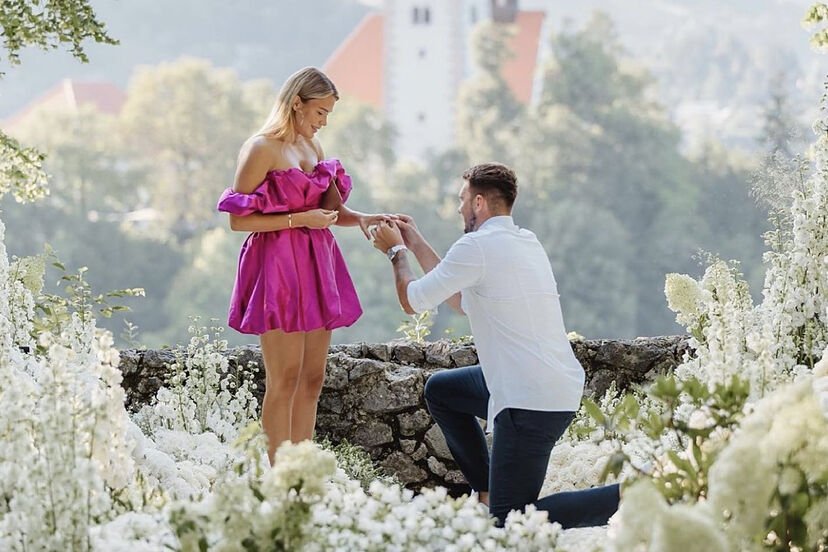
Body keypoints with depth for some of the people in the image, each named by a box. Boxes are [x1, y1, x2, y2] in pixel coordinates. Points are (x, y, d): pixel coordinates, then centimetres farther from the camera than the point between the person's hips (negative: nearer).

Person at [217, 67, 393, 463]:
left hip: (315, 268, 8)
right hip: (277, 270, -8)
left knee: (312, 379, 8)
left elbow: (334, 209, 15)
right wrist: (299, 218, -16)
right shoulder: (261, 149, -10)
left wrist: (362, 219, -6)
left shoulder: (313, 148, 15)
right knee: (284, 381, -7)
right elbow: (238, 220, -13)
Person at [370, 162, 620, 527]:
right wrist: (417, 244, 28)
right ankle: (488, 493, 24)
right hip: (559, 383, 10)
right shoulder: (526, 242, 14)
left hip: (531, 402, -10)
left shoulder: (477, 246, -14)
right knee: (440, 389, 26)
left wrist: (397, 252, 16)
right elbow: (462, 301, 24)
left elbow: (412, 301, -3)